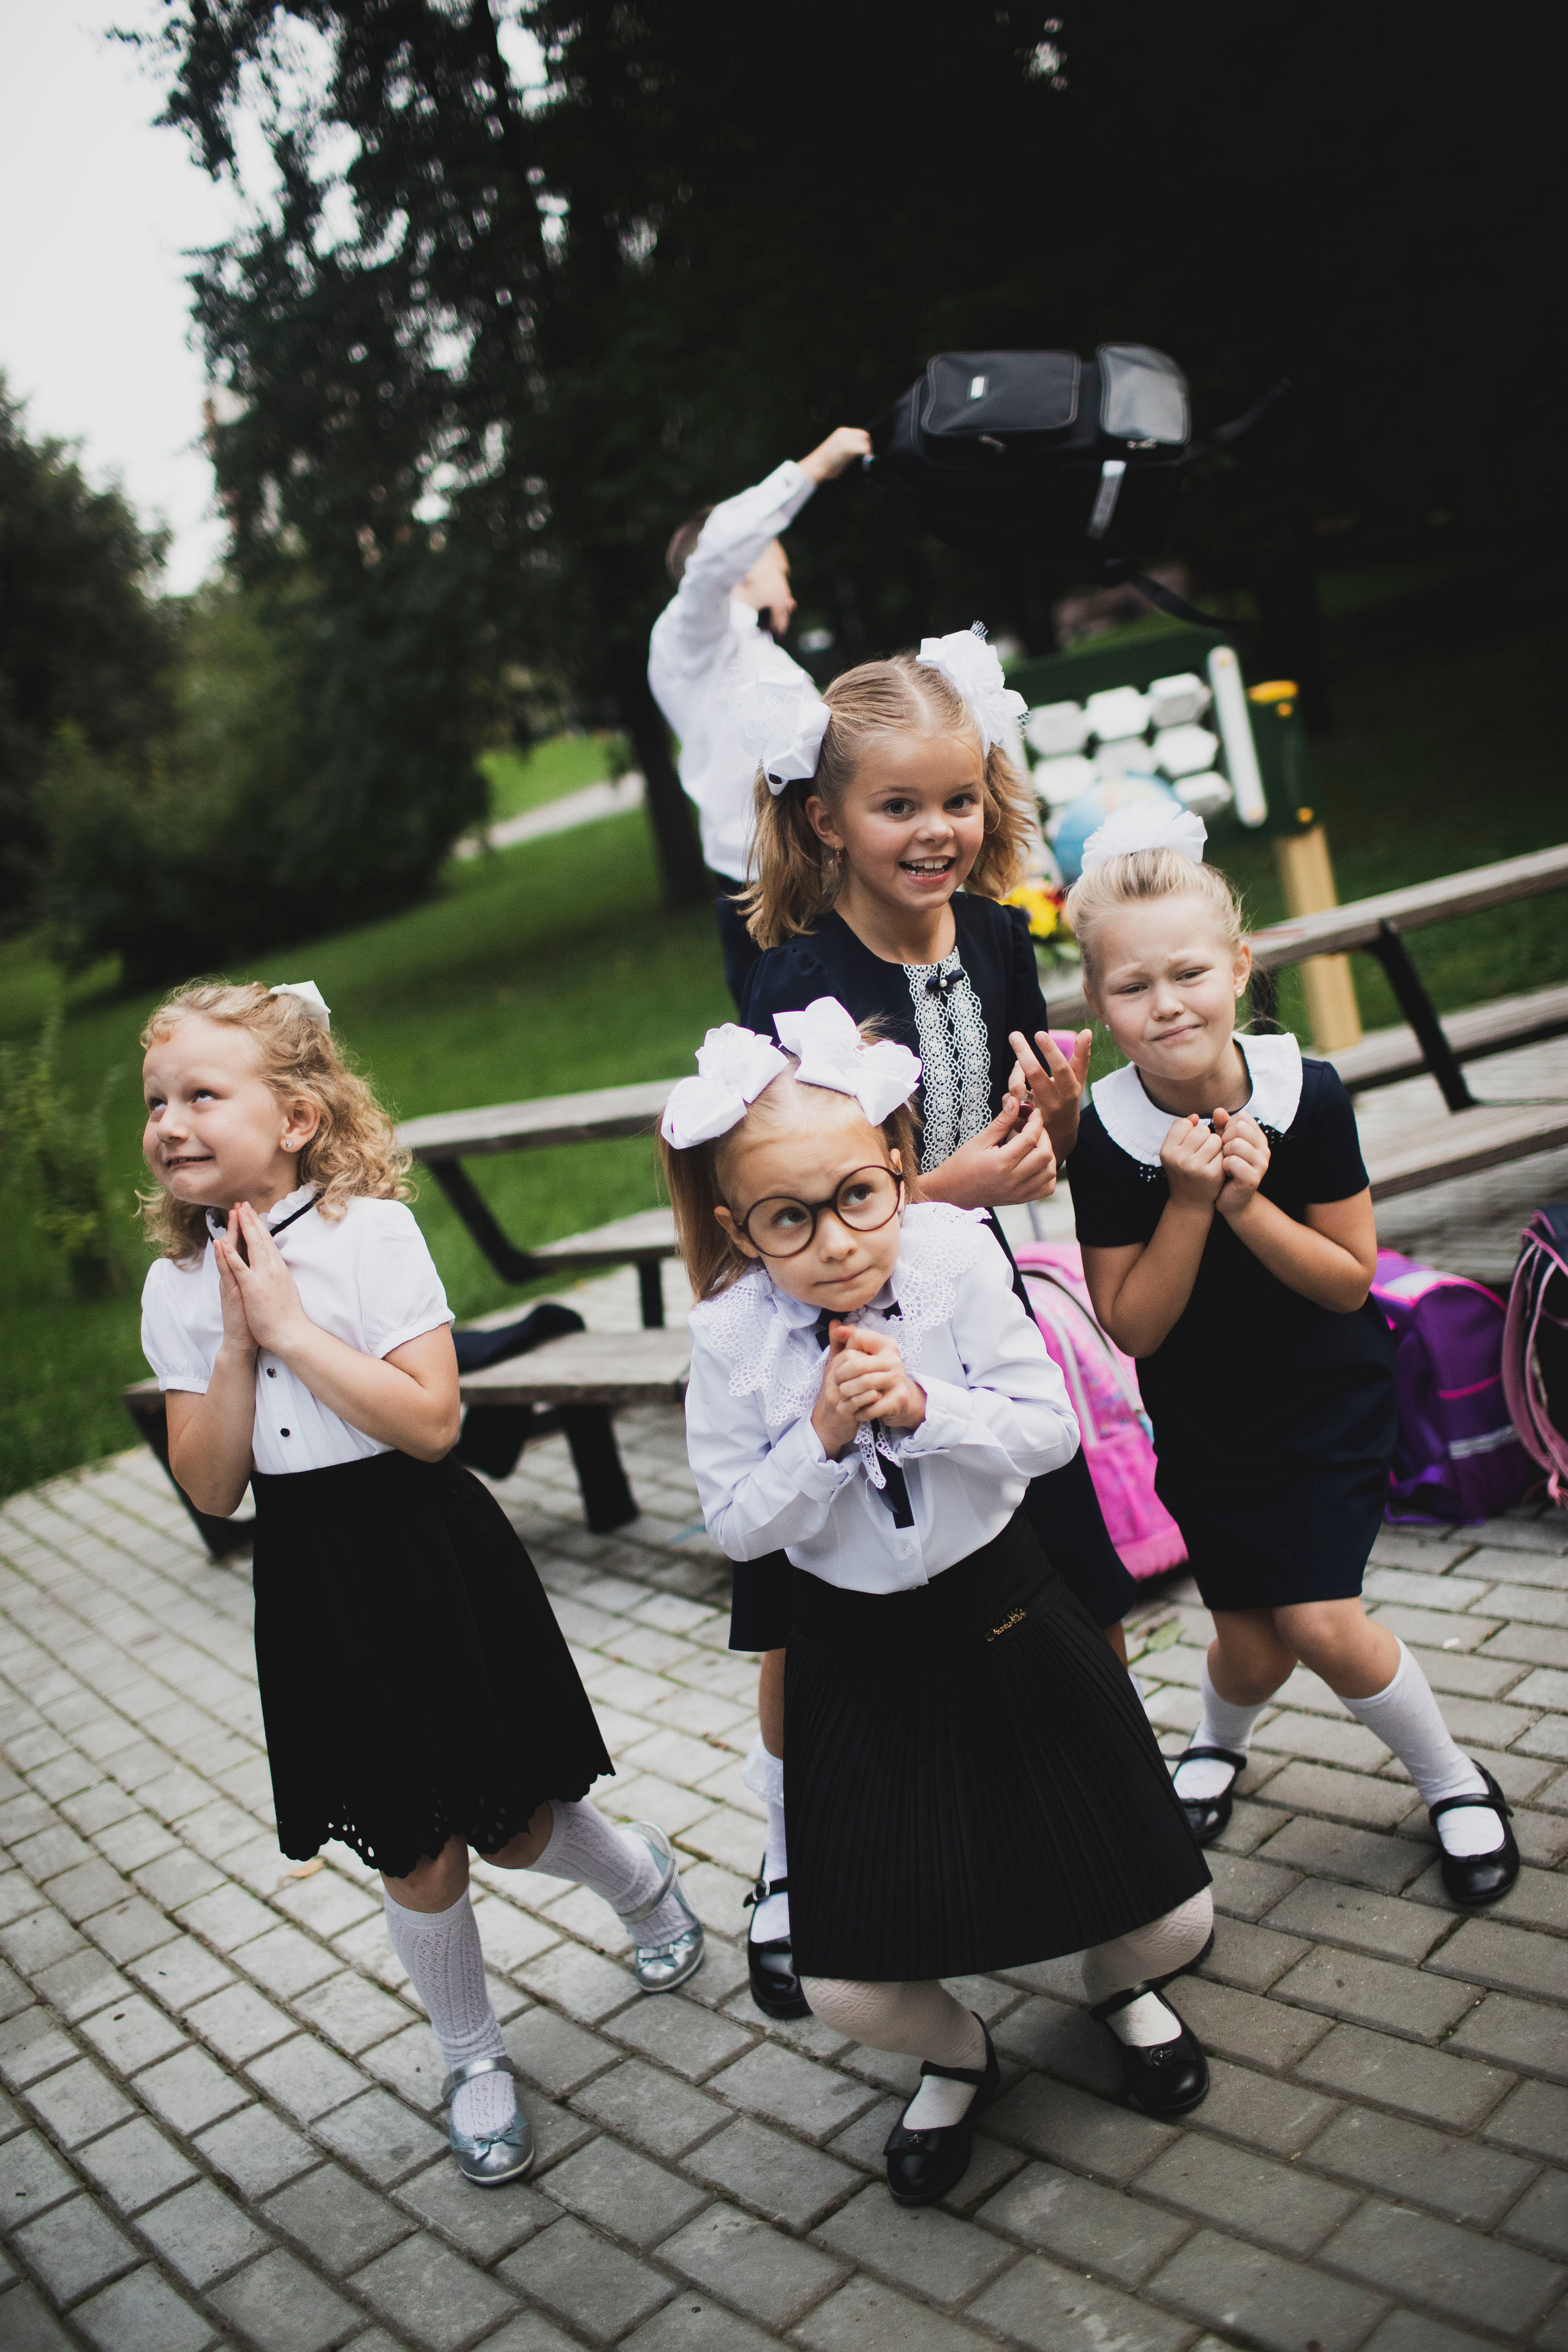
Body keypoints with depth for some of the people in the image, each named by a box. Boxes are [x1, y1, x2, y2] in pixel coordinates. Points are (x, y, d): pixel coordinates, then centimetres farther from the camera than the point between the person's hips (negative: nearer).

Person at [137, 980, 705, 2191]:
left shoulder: (374, 1230, -14)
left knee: (508, 1825, 10)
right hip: (313, 1582, 4)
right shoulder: (177, 1287, -1)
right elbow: (212, 1489, -4)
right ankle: (474, 2058, 36)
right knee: (415, 1855, 11)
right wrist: (235, 1343, -16)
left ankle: (643, 1871, 43)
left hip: (430, 1556, -3)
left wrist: (291, 1327, -23)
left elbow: (431, 1422, -22)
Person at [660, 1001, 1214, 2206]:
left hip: (1004, 1611, 0)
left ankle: (1123, 1986, 42)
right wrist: (822, 1439, -26)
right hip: (855, 1651, 0)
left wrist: (923, 1408, -28)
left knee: (1171, 1917, 1)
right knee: (848, 1984, -2)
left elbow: (1053, 1429, -13)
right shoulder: (732, 1337, -17)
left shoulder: (958, 1263, -17)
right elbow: (738, 1524, -10)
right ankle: (955, 2057, 36)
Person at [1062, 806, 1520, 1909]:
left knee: (1321, 1622, -9)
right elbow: (1132, 1328, -17)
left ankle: (1452, 1777, 20)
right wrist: (1187, 1202, -29)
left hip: (1328, 1402, -1)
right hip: (1199, 1422, 1)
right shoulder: (1106, 1137, -20)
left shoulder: (1307, 1093, -19)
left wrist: (1244, 1202, -29)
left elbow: (1350, 1280, -14)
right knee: (1250, 1644, 7)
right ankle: (1220, 1738, 44)